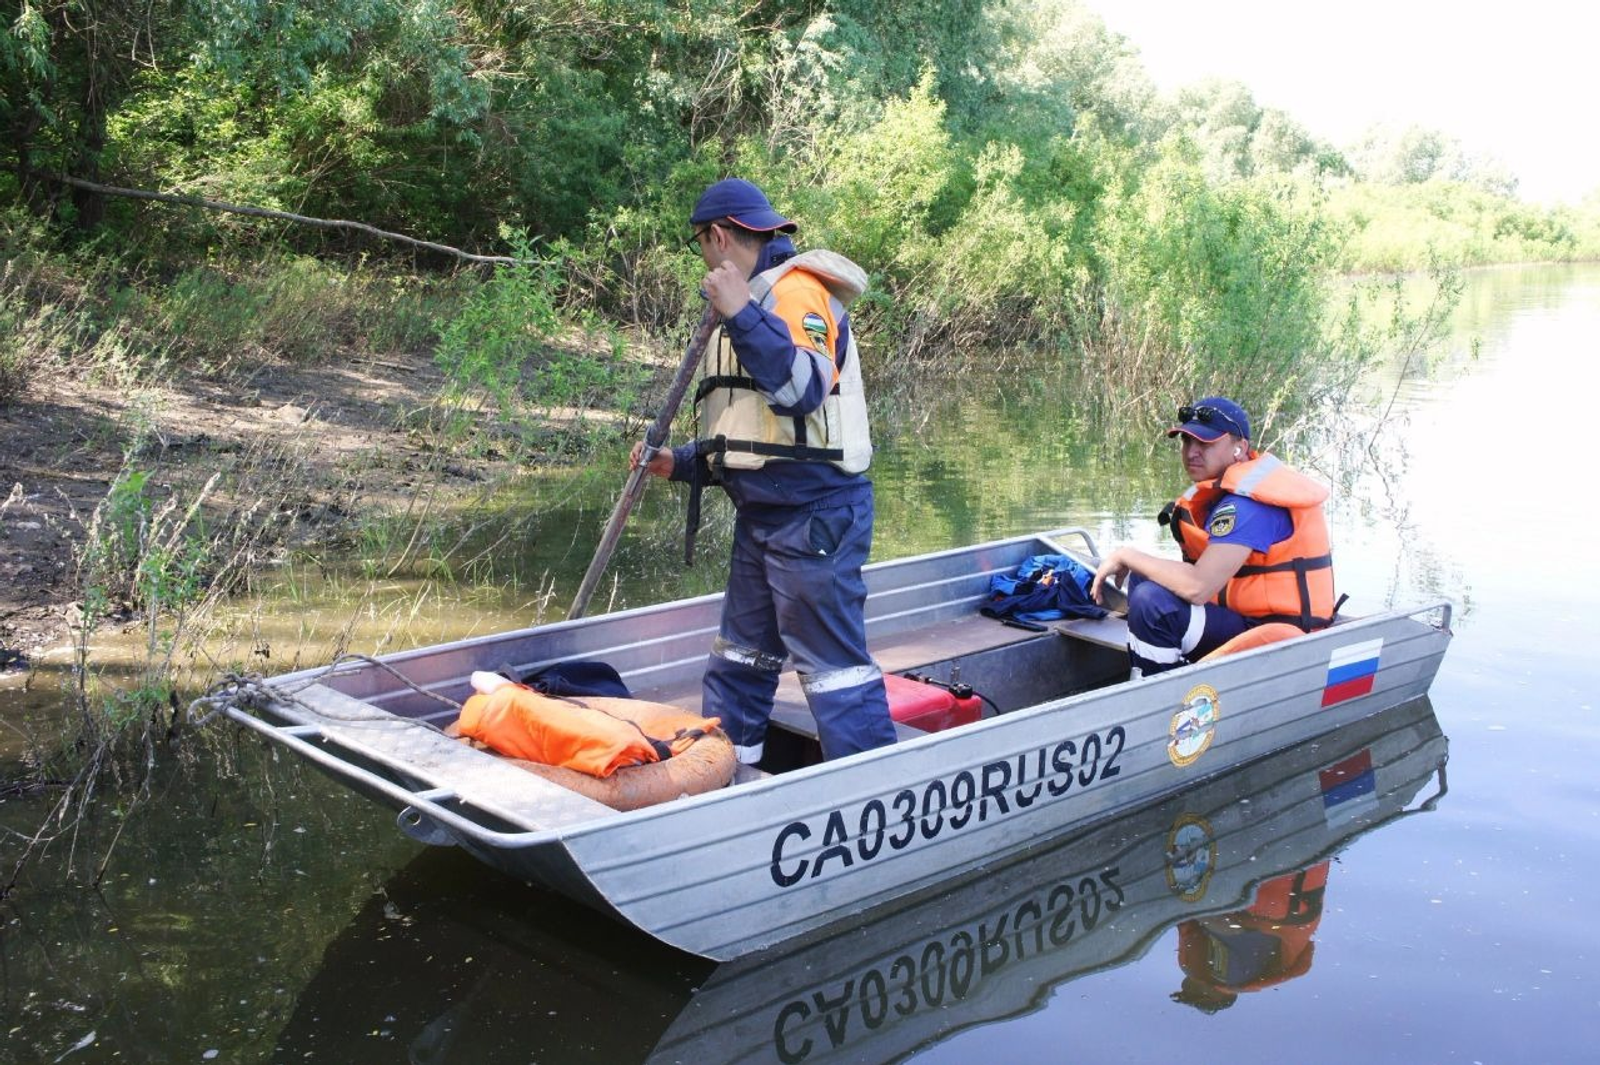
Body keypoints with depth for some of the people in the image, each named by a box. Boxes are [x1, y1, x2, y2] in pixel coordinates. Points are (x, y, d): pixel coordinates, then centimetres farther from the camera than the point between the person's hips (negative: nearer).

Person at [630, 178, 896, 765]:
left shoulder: (798, 290, -11)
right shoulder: (757, 302, 20)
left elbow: (804, 388, -29)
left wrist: (741, 314, -30)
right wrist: (680, 462, 14)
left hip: (813, 513, -10)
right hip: (764, 513, 10)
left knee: (832, 663, -7)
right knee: (739, 660, 17)